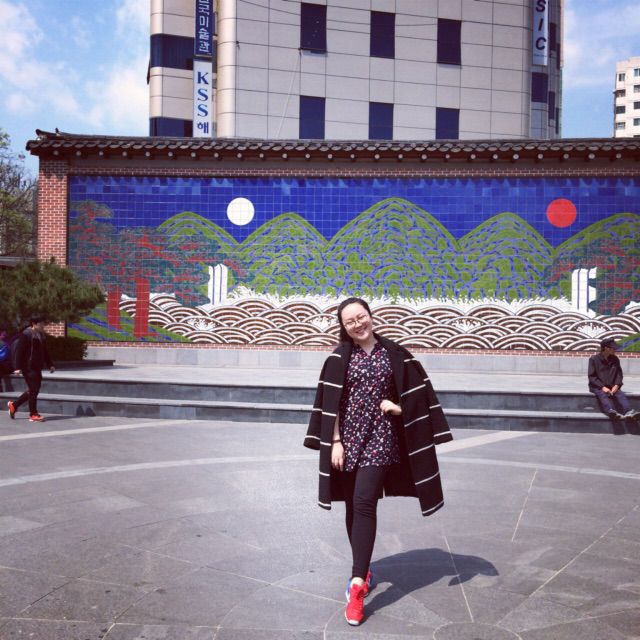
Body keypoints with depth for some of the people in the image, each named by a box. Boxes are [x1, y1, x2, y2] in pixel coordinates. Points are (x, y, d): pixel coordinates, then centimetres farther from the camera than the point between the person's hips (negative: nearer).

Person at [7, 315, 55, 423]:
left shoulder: (41, 335, 16)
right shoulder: (26, 334, -11)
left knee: (33, 390, 14)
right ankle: (33, 415, 3)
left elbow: (44, 352, 24)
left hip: (37, 368, 9)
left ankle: (14, 405, 28)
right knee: (33, 390, -6)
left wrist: (50, 365, 20)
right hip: (29, 368, -9)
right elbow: (19, 351, -14)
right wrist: (18, 367, -18)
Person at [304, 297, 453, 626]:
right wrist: (335, 441, -7)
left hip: (380, 437, -2)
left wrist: (398, 407, -10)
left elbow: (417, 392, 9)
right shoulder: (339, 358, 2)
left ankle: (357, 585, -14)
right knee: (353, 506, 10)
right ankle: (363, 569, 28)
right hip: (349, 437, 2)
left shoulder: (394, 354, 2)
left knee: (364, 504, -13)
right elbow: (331, 404, 0)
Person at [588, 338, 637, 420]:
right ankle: (611, 412, -62)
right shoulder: (594, 359, -2)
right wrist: (602, 387, -18)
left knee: (621, 394, -27)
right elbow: (592, 377, -6)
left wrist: (617, 385, -9)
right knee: (603, 395, -35)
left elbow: (619, 373, 11)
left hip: (611, 387, 4)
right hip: (597, 387, -4)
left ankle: (629, 412, -50)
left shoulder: (615, 359, 11)